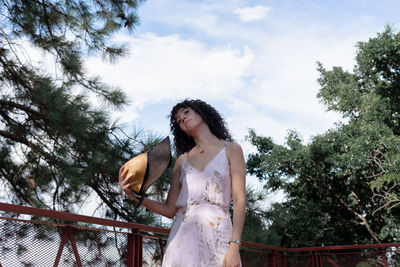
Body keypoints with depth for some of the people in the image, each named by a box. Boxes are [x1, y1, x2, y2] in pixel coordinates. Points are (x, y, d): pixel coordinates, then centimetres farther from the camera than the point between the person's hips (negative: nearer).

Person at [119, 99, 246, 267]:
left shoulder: (230, 149, 9)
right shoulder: (182, 160, 19)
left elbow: (239, 201, -1)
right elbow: (170, 209, 13)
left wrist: (234, 246, -12)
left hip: (217, 235, -3)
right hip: (181, 235, 3)